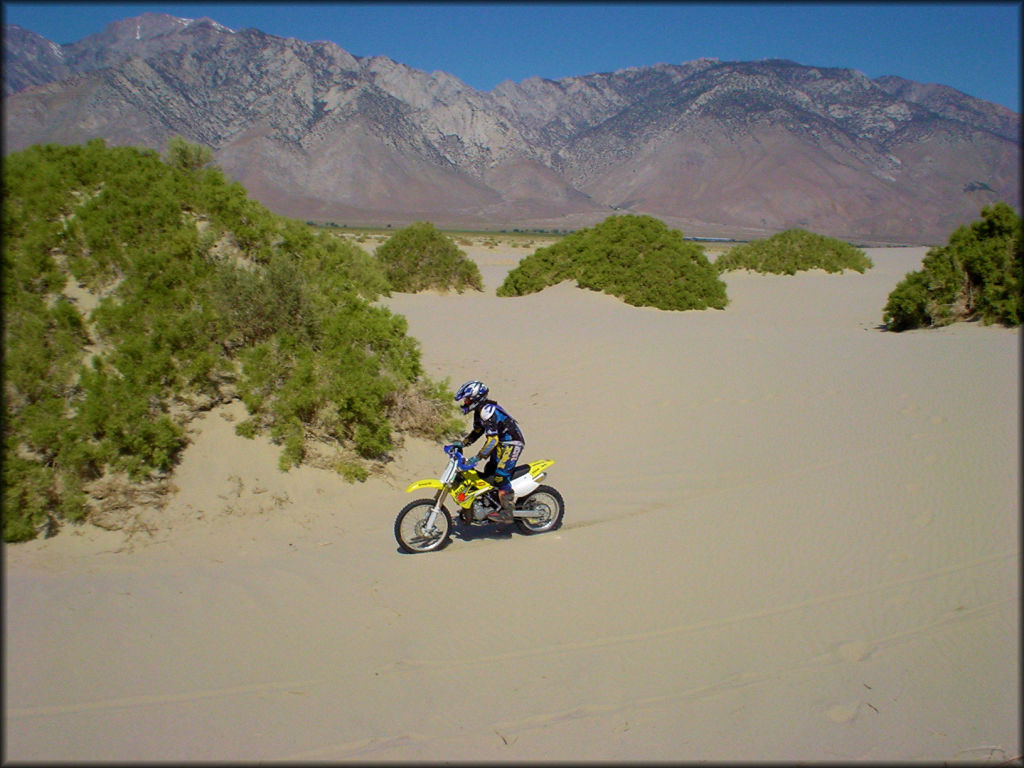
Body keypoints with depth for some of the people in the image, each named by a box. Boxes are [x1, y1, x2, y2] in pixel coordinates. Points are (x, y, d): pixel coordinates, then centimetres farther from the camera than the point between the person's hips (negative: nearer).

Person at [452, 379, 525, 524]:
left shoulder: (487, 410, -24)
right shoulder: (479, 410, 8)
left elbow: (492, 439, -30)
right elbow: (477, 431, 22)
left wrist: (477, 457, -33)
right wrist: (462, 443, 9)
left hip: (512, 444, -11)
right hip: (501, 443, 11)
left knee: (501, 476, -19)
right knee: (487, 474, 14)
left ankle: (507, 513, -18)